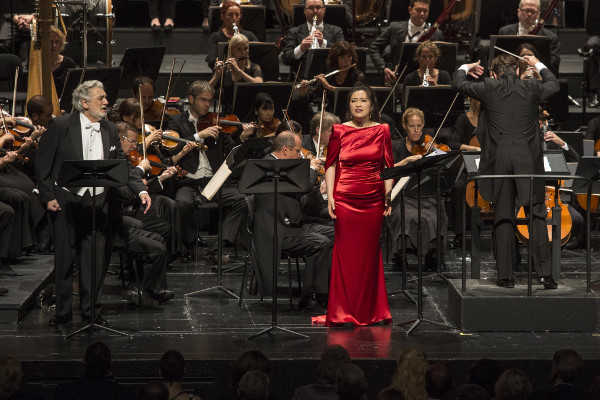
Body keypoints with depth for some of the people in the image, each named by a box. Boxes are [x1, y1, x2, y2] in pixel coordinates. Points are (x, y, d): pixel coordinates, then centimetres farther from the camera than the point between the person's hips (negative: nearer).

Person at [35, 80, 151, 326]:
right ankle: (63, 310, 16)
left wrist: (140, 190, -4)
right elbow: (43, 163, -3)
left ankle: (90, 310, 15)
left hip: (98, 202, 3)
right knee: (64, 257, 4)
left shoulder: (110, 130, 7)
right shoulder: (61, 126, -6)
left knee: (95, 258, 4)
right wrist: (48, 196, -9)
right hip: (66, 201, -3)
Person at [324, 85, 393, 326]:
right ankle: (342, 312, 5)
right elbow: (331, 164, 3)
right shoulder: (340, 131, 2)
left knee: (370, 252, 5)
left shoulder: (382, 130, 6)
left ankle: (370, 311, 13)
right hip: (345, 198, -1)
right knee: (345, 252, -1)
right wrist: (330, 195, -6)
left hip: (373, 199, 1)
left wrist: (388, 196, -1)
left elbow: (389, 166, 6)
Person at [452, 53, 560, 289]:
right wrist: (538, 65, 43)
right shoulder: (532, 88, 4)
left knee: (503, 217, 5)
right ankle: (544, 272, -2)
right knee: (537, 214, 4)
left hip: (499, 161, 0)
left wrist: (465, 68, 36)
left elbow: (458, 84, 15)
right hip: (528, 160, 0)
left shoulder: (489, 88, 1)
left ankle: (505, 276, 4)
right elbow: (554, 85, 27)